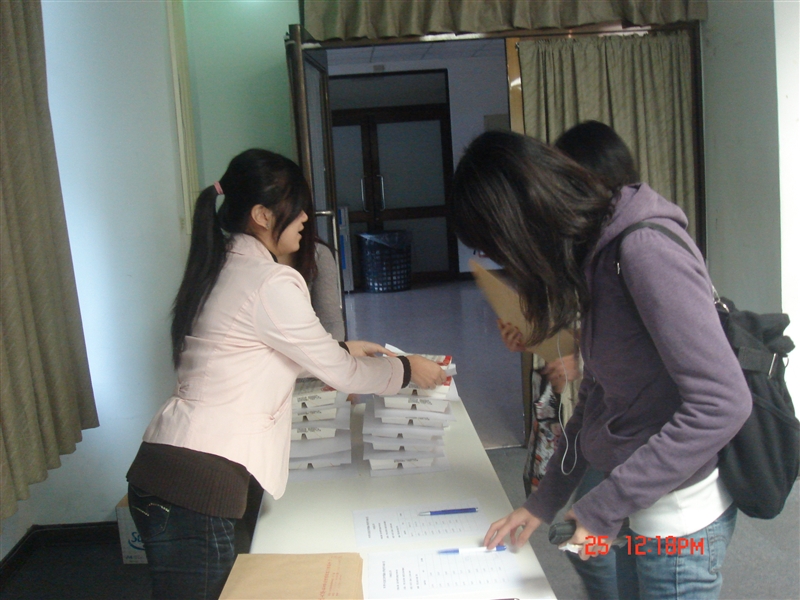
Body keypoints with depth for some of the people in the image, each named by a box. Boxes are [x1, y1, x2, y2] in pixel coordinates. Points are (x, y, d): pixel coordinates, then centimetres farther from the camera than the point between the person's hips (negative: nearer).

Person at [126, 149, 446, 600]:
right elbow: (340, 375, -5)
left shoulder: (221, 268, 12)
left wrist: (340, 350, 27)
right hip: (197, 491, -9)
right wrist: (407, 369, 11)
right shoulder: (271, 283, -15)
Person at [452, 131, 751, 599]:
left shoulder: (646, 249, -23)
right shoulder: (598, 253, 4)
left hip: (679, 519, -8)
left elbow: (722, 403, -27)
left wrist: (603, 507, -22)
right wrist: (545, 502, 12)